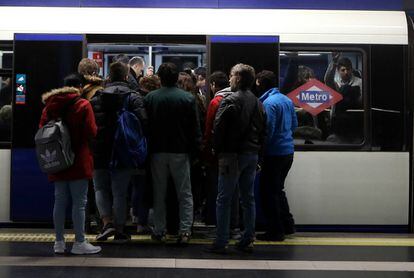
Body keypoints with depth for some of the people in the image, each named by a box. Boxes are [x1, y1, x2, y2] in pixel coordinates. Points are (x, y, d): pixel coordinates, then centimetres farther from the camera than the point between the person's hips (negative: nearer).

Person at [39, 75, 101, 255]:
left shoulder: (49, 106, 9)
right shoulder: (83, 105, -7)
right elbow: (91, 132, -13)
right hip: (78, 162, -5)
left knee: (60, 201, 10)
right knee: (79, 202, -1)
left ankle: (59, 242, 15)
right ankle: (79, 243, 1)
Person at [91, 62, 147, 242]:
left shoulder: (96, 97, 2)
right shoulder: (133, 97, -4)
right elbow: (142, 121, -14)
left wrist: (91, 145, 9)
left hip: (99, 152, 1)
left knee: (101, 188, 14)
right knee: (120, 192, 7)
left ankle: (107, 222, -1)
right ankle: (120, 231, 12)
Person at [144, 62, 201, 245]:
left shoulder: (150, 98, -2)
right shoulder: (188, 98, -4)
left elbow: (145, 125, 1)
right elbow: (195, 128, -3)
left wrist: (148, 148, 9)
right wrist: (195, 150, 5)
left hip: (157, 151, 1)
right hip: (181, 151, -1)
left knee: (159, 194, 11)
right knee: (185, 194, 6)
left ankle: (159, 231, 15)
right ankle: (185, 231, 1)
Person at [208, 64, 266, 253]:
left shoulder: (230, 101, -11)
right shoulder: (257, 103, 11)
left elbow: (218, 129, -13)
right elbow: (263, 130, 13)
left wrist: (217, 151, -1)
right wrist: (257, 149, 16)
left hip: (233, 154, -7)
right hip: (252, 155, 7)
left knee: (224, 199, -1)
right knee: (248, 199, 11)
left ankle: (221, 243, 1)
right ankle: (248, 240, 16)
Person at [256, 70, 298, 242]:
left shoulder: (268, 102, -15)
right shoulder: (287, 100, 9)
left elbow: (268, 130, -19)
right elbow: (294, 124, 17)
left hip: (274, 153, -8)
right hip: (289, 151, 9)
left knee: (268, 192, 1)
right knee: (278, 189, 21)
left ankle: (275, 231, 6)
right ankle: (287, 225, 26)